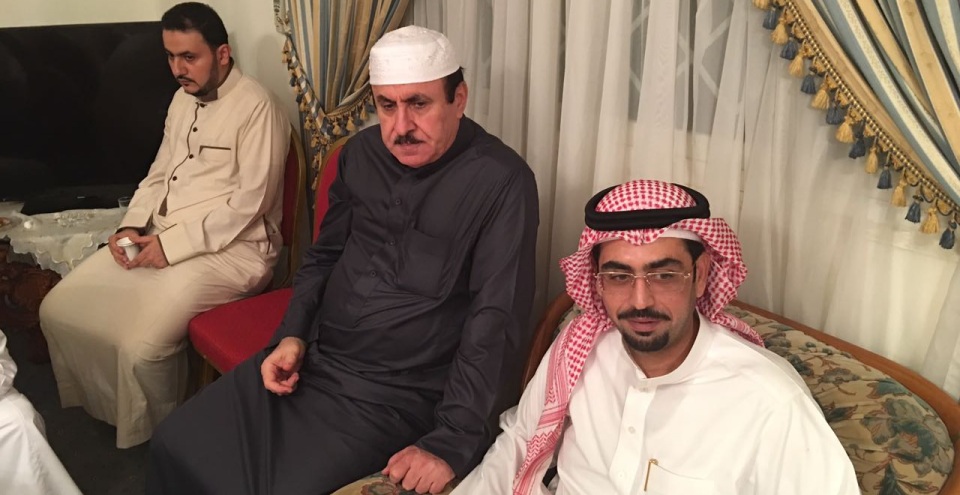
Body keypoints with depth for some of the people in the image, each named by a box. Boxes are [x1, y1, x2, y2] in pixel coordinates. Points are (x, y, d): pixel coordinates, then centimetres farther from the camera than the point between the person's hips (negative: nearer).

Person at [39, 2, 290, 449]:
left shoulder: (256, 107, -13)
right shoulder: (183, 98, 15)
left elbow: (248, 204, -17)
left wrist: (173, 244, -18)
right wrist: (132, 228, 3)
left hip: (230, 247, -8)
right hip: (160, 238, 9)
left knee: (141, 345, -26)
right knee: (58, 309, -1)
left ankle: (155, 439, 4)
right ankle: (101, 411, 19)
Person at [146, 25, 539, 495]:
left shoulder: (501, 181, -16)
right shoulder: (361, 152, 4)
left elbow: (496, 323, -19)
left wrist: (451, 444, -24)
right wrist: (291, 336, 1)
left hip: (394, 394, -6)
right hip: (309, 359, 6)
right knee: (175, 448, 2)